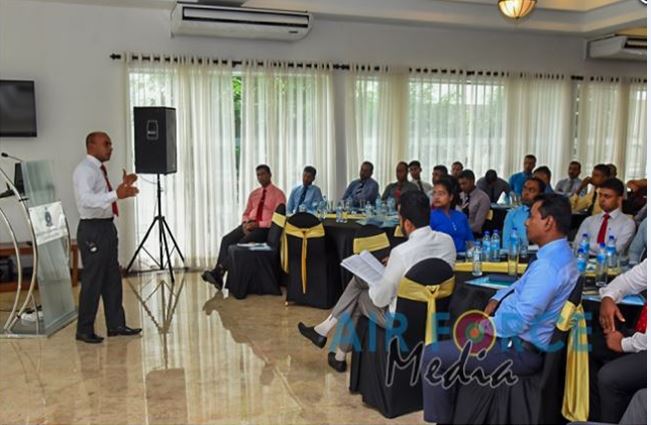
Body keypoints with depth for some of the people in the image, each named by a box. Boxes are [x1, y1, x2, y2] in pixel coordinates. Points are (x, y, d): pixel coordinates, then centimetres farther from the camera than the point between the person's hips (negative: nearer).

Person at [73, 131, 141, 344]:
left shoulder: (99, 169, 15)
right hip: (92, 230, -10)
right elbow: (86, 199, -29)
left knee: (112, 278, 14)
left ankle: (116, 324, 24)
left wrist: (123, 186, 14)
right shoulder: (85, 170, -14)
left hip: (106, 227, 10)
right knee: (93, 280, -2)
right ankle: (84, 330, 11)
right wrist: (116, 194, -38)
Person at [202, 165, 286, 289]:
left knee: (243, 243, -31)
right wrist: (245, 223, -3)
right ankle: (218, 274, -27)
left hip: (264, 228, -6)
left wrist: (258, 224, -18)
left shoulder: (278, 194, -2)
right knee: (227, 239, -19)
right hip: (249, 225, 6)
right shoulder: (253, 194, 18)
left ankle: (219, 271, -32)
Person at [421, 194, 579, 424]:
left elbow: (518, 320, -30)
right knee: (456, 338, 24)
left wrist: (482, 327, -15)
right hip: (519, 337, 11)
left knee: (431, 355, -10)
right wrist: (495, 301, 6)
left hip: (520, 350, -11)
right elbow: (521, 286, 22)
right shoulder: (558, 253, 7)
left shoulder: (549, 264, -28)